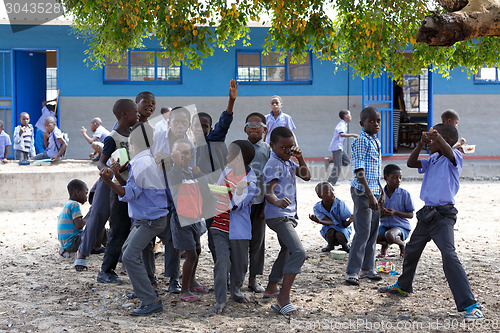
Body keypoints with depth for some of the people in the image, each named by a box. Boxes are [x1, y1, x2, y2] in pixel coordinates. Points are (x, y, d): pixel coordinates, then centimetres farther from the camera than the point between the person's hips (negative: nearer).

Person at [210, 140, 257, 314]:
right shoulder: (227, 171, 2)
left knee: (239, 262, 10)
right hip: (220, 225, 3)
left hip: (238, 229, -3)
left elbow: (236, 206, -22)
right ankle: (220, 301, -8)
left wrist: (239, 193, -38)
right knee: (223, 260, -10)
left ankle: (236, 290, 36)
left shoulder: (250, 182, -15)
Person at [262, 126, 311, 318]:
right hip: (278, 216, -10)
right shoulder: (273, 165, -16)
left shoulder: (288, 162, 13)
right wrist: (277, 201, -49)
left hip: (289, 215, 10)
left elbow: (306, 176, 15)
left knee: (287, 252, 25)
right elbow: (268, 191, -27)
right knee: (298, 252, -23)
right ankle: (283, 299, -25)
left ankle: (271, 288, 42)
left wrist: (300, 158, 0)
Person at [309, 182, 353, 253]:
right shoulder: (317, 208, -17)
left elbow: (344, 224, -19)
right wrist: (319, 221, -47)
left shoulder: (340, 204, -23)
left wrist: (349, 221, -44)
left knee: (339, 235, -33)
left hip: (342, 229, -1)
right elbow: (330, 222, -26)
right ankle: (330, 245, 2)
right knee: (330, 230, -32)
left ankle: (344, 245, 3)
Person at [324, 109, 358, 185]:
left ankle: (328, 161, 8)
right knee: (337, 166, -8)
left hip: (339, 148, 10)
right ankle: (330, 182, -4)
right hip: (337, 147, -10)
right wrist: (352, 135, -35)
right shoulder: (341, 125, -17)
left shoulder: (343, 124, 15)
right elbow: (342, 134, -35)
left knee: (347, 161, 10)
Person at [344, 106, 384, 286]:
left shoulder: (376, 142, 15)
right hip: (362, 191, -9)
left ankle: (367, 268, 22)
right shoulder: (361, 141, -13)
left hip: (374, 192, 9)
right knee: (363, 232, -8)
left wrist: (381, 192, 22)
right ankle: (352, 272, -1)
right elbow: (359, 171, -20)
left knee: (373, 231, 12)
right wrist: (370, 195, -25)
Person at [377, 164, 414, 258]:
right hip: (384, 225, 4)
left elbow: (410, 215, -7)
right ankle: (385, 245, 12)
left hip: (401, 226, -4)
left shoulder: (404, 194, -9)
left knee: (390, 235, -37)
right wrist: (380, 213, -18)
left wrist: (395, 212, -22)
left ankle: (402, 244, 1)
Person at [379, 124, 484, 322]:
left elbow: (448, 151, -31)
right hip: (427, 213, 9)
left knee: (449, 255, -23)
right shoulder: (432, 161, 14)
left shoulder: (454, 158, -9)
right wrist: (421, 144, -6)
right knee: (412, 249, 23)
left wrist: (438, 137, -52)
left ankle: (470, 305, -23)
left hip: (443, 215, -9)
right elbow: (411, 163, 8)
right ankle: (403, 286, 48)